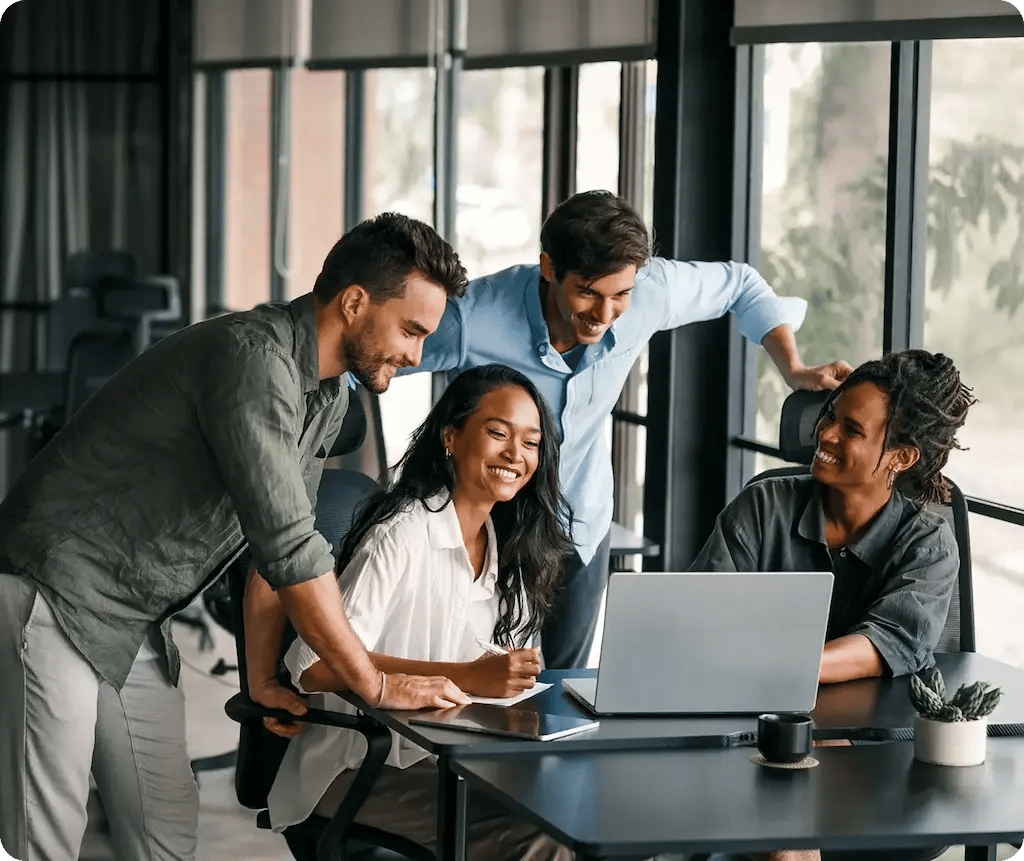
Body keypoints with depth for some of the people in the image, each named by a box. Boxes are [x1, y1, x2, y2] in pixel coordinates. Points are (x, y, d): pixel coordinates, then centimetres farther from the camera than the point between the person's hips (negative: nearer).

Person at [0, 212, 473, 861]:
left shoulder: (329, 396, 8)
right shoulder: (253, 358, -24)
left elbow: (282, 543, 14)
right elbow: (287, 547, -26)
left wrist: (264, 678, 6)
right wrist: (376, 686, -19)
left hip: (138, 628, 10)